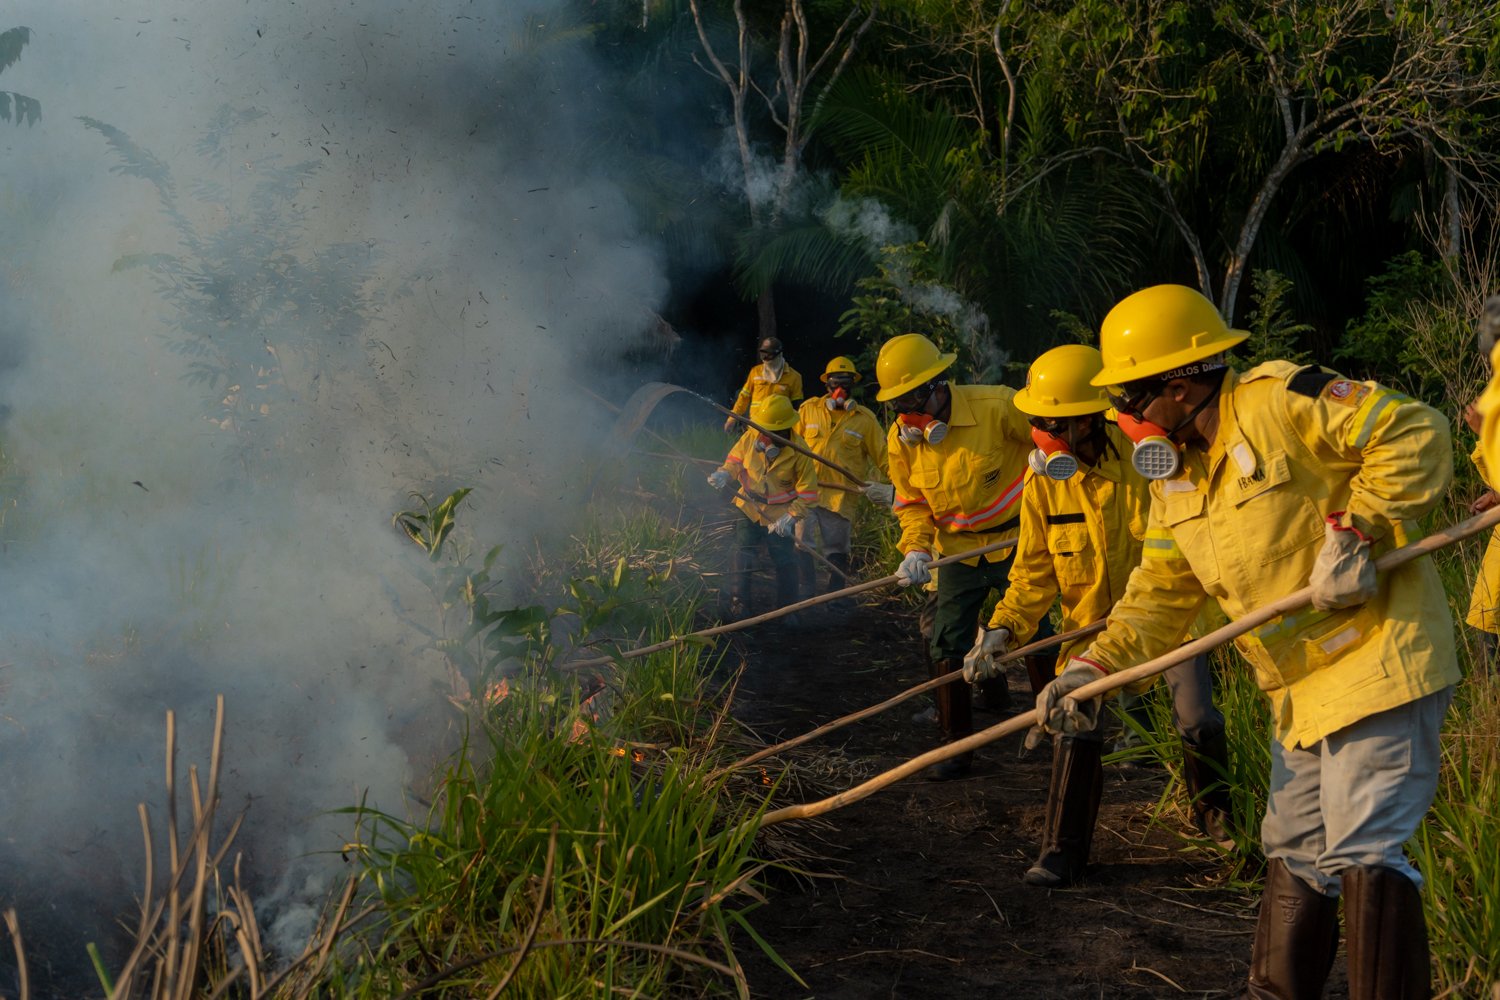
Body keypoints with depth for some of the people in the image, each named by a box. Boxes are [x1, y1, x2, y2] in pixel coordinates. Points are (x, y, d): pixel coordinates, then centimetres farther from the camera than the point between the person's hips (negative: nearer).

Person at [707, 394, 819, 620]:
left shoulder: (798, 453, -21)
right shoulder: (751, 437, -14)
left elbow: (807, 494, -17)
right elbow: (735, 461, 2)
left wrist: (790, 517, -27)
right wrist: (724, 474, -20)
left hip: (779, 515, -2)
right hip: (749, 508, 3)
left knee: (784, 562, 2)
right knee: (742, 559, 4)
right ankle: (739, 605, 15)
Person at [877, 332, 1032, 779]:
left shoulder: (996, 407, -21)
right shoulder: (901, 439, -6)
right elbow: (911, 503, 4)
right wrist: (916, 549, -13)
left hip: (1015, 540, -4)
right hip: (958, 553, 4)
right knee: (945, 648, 2)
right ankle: (957, 746, 15)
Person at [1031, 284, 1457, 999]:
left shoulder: (1281, 401, -16)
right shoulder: (1174, 475, 11)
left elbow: (1414, 436, -20)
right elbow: (1161, 590, 10)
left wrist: (1355, 532, -23)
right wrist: (1092, 669, -2)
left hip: (1378, 660, -9)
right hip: (1301, 688, 9)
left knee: (1362, 853, -11)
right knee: (1293, 849, 17)